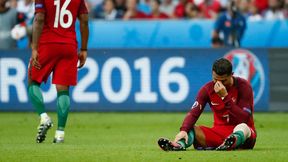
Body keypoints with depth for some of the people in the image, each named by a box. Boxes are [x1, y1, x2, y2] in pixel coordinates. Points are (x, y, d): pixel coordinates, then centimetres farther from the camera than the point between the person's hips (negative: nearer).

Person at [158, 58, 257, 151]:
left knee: (243, 127, -38)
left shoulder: (243, 86, -11)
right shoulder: (208, 89, -1)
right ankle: (179, 144, -54)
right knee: (190, 129, -19)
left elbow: (244, 119, -20)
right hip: (219, 133, 3)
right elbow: (193, 113, -11)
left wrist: (225, 97, -27)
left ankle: (232, 143, -72)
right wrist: (184, 130, -32)